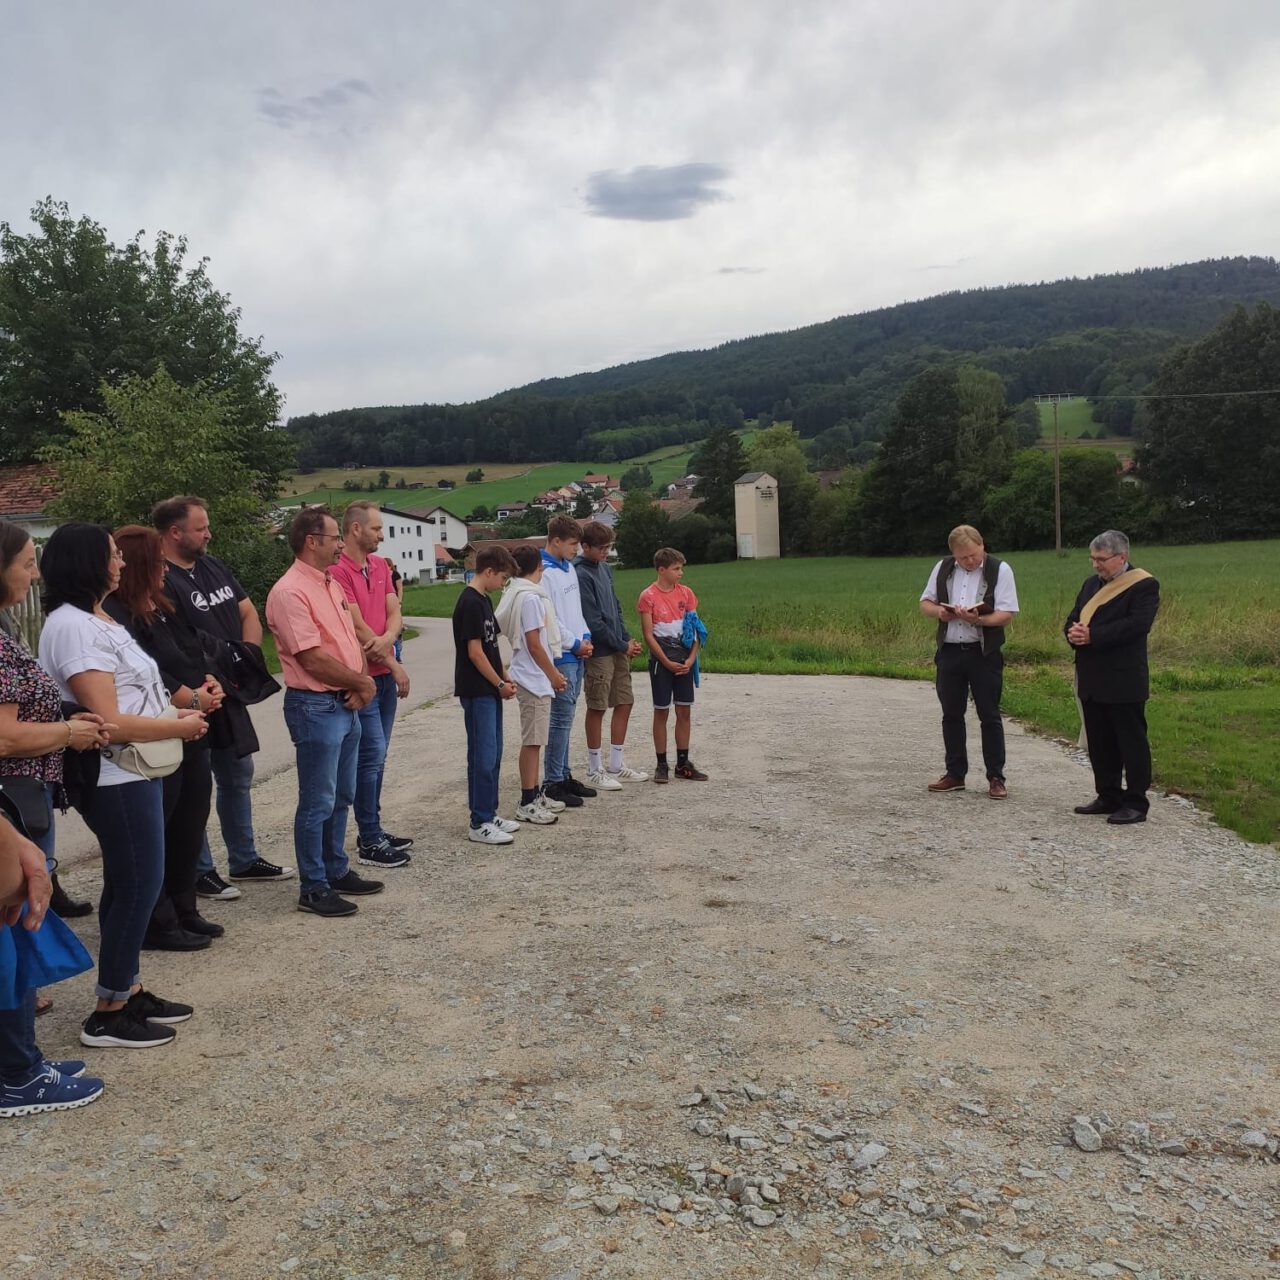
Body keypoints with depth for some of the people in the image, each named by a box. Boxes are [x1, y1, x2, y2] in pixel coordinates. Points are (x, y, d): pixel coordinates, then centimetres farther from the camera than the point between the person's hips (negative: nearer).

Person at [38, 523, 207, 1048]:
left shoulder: (97, 619, 13)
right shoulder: (73, 626, -19)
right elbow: (109, 721, -23)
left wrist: (175, 711, 4)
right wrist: (179, 727, -12)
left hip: (131, 772, 10)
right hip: (116, 778, -10)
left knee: (128, 886, 17)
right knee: (138, 887, -2)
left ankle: (128, 992, 29)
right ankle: (109, 1015, 10)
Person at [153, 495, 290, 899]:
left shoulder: (214, 567, 10)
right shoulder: (162, 581, -17)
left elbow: (248, 613, 14)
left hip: (229, 694, 9)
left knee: (238, 777, 18)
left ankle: (244, 859, 31)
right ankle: (199, 871, 16)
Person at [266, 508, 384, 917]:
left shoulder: (332, 585, 12)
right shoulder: (290, 592, -17)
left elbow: (352, 639, 16)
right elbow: (312, 658, -21)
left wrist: (362, 682, -3)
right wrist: (361, 682, -9)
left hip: (347, 704, 9)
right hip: (315, 707, -9)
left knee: (341, 797, 18)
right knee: (317, 803, 0)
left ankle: (337, 872, 31)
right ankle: (313, 888, 10)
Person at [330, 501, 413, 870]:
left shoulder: (380, 565, 12)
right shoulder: (338, 570, -15)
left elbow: (394, 612, 5)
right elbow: (358, 626, -16)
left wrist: (386, 639, -18)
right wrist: (395, 665, -9)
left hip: (385, 674, 8)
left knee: (376, 756, 13)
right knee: (372, 755, -6)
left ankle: (373, 832, 23)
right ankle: (370, 843, 2)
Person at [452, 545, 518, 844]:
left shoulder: (483, 600, 13)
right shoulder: (470, 603, -17)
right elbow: (475, 652, -18)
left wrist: (504, 677, 12)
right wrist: (500, 684, -10)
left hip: (489, 690, 10)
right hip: (477, 692, -10)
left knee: (493, 754, 14)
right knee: (483, 756, -6)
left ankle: (488, 813, 23)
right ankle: (479, 824, 1)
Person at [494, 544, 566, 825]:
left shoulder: (520, 594, 13)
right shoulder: (530, 598, -17)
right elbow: (534, 644, -18)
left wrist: (552, 670, 18)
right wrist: (553, 675, -10)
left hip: (535, 678, 10)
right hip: (533, 679, -10)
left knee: (534, 740, 15)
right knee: (532, 741, -4)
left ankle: (535, 795, 23)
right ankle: (527, 804, 1)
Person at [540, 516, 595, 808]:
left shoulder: (568, 568, 14)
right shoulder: (544, 573, -14)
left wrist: (586, 637, 6)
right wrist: (575, 644, -10)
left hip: (577, 655, 9)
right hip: (560, 656, -9)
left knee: (566, 718, 14)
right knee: (561, 719, -6)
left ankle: (564, 775, 22)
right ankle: (553, 782, 1)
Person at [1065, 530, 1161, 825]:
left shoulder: (1143, 585, -8)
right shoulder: (1091, 583, 16)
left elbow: (1137, 624, -21)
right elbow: (1073, 619, 16)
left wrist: (1092, 635, -22)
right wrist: (1072, 632, -8)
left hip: (1124, 681, -8)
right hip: (1092, 681, 8)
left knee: (1131, 742, -1)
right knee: (1100, 742, 13)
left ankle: (1136, 803, 6)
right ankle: (1109, 797, 24)